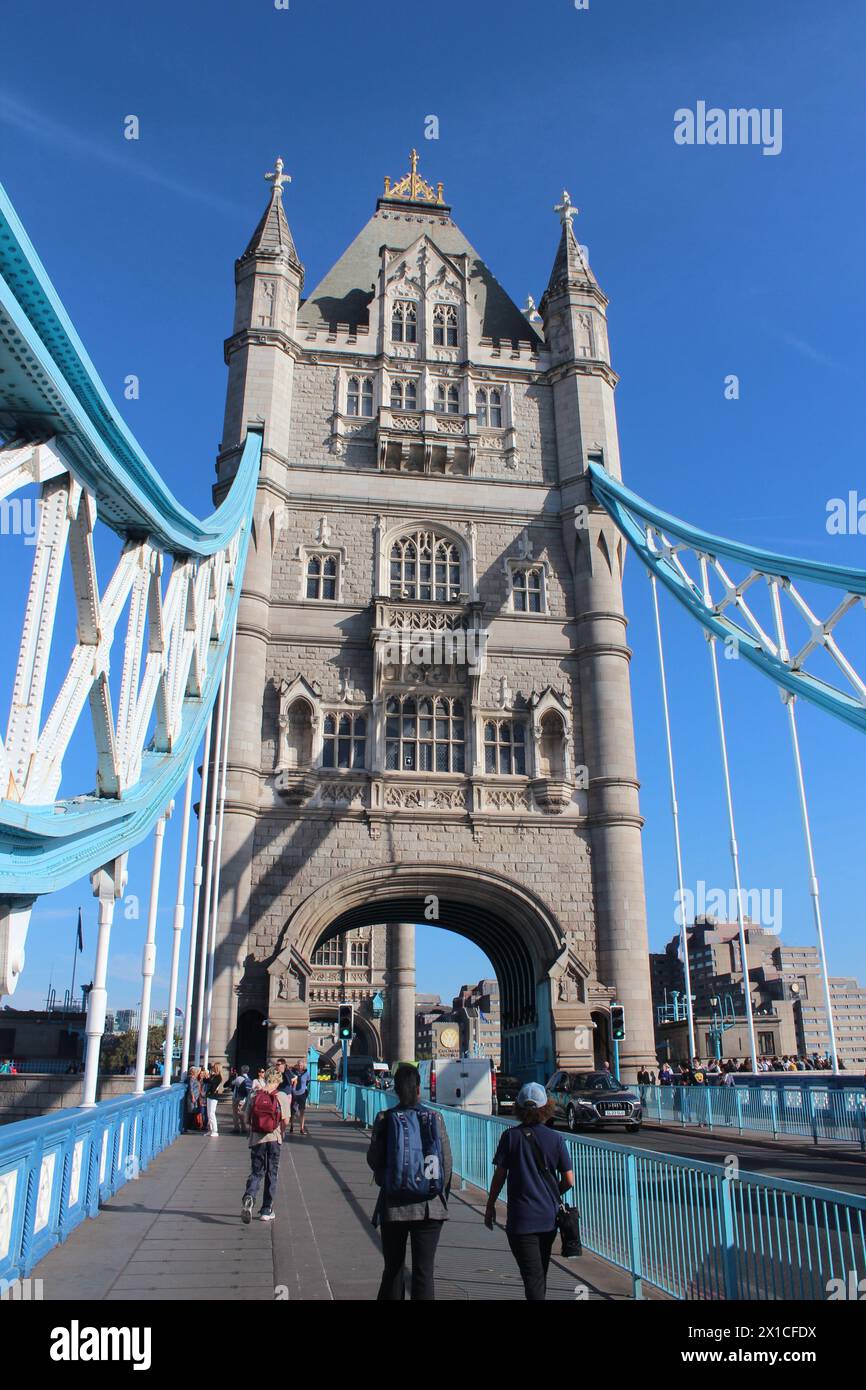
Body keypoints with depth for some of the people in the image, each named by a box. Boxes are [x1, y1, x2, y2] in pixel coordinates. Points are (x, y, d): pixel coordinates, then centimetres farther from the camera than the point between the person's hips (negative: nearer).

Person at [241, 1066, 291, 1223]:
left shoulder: (253, 1094, -1)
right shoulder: (282, 1097, -5)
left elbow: (246, 1119, 1)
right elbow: (285, 1121, -8)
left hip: (256, 1138, 1)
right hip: (274, 1139, -1)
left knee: (256, 1172, 10)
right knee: (271, 1174, 12)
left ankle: (248, 1198, -17)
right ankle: (266, 1210, 16)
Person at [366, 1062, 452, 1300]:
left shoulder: (385, 1119, -8)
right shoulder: (435, 1118, -6)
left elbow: (374, 1160, -2)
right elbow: (447, 1163, -2)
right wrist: (442, 1197, 11)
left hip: (394, 1205, 0)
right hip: (430, 1207, 0)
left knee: (393, 1269, 17)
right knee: (424, 1272, 7)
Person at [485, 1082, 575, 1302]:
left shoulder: (511, 1136, -9)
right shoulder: (555, 1138, -5)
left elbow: (499, 1175, -5)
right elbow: (569, 1181, -4)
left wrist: (490, 1206, 8)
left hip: (521, 1217, -3)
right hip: (549, 1216, 3)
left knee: (532, 1275, -3)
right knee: (541, 1273, 23)